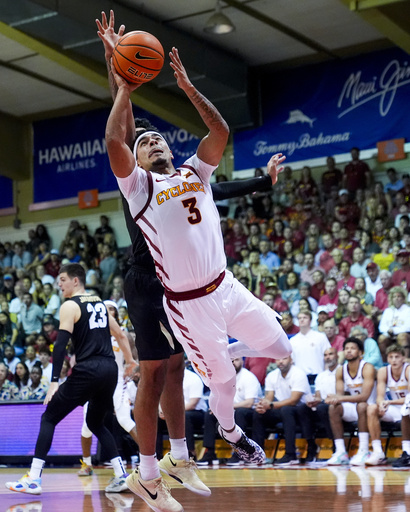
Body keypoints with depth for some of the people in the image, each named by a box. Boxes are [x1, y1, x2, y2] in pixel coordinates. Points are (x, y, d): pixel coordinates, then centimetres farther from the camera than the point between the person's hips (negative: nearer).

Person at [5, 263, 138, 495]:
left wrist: (54, 381, -17)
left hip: (87, 371, -7)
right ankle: (121, 476, 12)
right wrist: (130, 360, 38)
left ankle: (33, 479, -3)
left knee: (49, 418, 4)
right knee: (96, 423, 24)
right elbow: (120, 334, 26)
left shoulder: (70, 306, -3)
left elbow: (61, 344, -13)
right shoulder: (101, 303, 18)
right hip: (110, 369, 7)